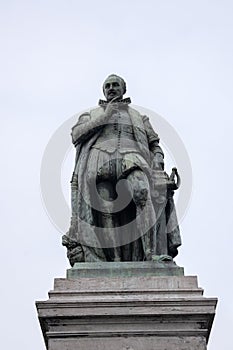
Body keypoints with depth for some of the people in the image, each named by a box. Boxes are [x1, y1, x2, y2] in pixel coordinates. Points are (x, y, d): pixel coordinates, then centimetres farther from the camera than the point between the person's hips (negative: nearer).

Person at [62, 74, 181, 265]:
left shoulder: (139, 117, 35)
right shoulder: (91, 115, 34)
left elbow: (155, 145, 26)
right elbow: (76, 135, 13)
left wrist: (157, 163, 3)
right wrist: (104, 116, 5)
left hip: (132, 160, -1)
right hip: (98, 159, 1)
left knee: (145, 191, -34)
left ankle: (157, 253, -44)